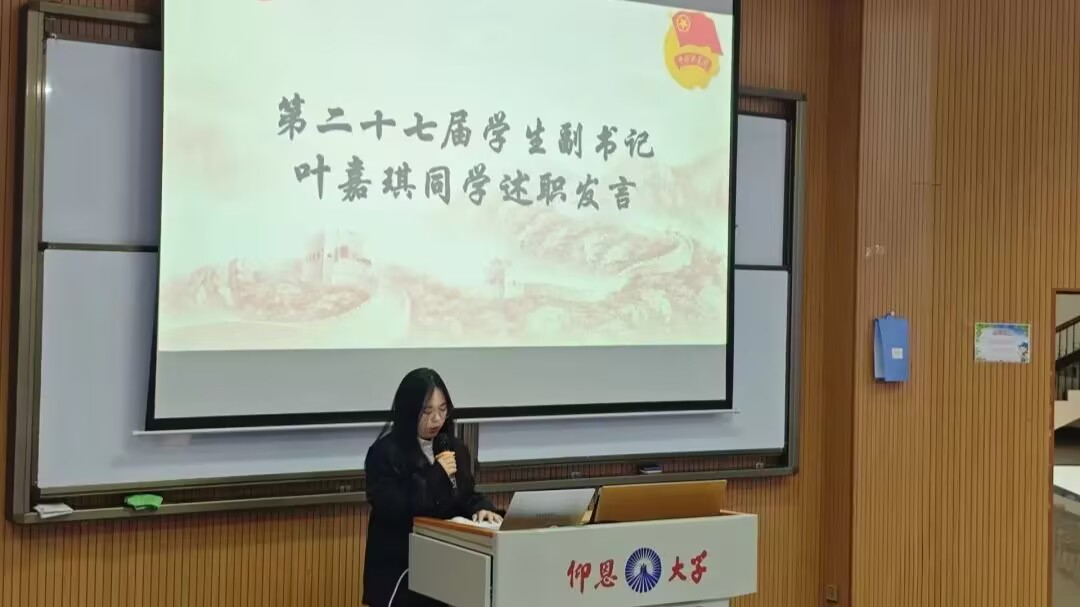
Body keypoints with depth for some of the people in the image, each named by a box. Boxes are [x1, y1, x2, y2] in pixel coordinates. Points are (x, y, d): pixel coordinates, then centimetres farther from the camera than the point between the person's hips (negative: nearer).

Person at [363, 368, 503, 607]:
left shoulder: (455, 448, 9)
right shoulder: (385, 453, -11)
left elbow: (466, 497, 12)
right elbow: (391, 510, -20)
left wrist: (481, 509, -11)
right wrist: (436, 475, -20)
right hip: (399, 568, -5)